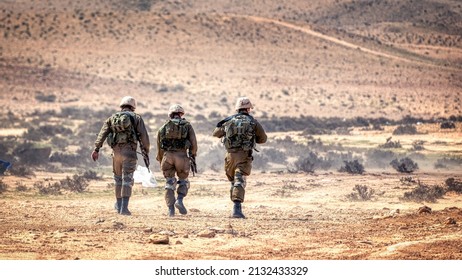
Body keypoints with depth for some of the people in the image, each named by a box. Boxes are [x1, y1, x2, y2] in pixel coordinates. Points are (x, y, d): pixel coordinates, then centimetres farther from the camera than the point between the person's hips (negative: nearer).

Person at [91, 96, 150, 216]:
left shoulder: (112, 118, 15)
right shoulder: (136, 118, 6)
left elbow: (102, 133, 4)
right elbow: (144, 136, -2)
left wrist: (96, 149, -1)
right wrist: (146, 151, 7)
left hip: (116, 151, 3)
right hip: (129, 151, -3)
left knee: (118, 178, 21)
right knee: (127, 179, -7)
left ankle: (119, 205, 30)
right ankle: (124, 208, -18)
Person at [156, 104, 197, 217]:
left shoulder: (163, 127, 16)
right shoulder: (187, 125, 10)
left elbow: (159, 146, 17)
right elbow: (193, 142, 2)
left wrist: (161, 162, 27)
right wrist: (193, 155, 17)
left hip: (167, 156, 1)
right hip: (181, 156, -1)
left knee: (169, 183, 9)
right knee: (183, 181, 16)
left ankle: (171, 209, -2)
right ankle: (179, 200, -8)